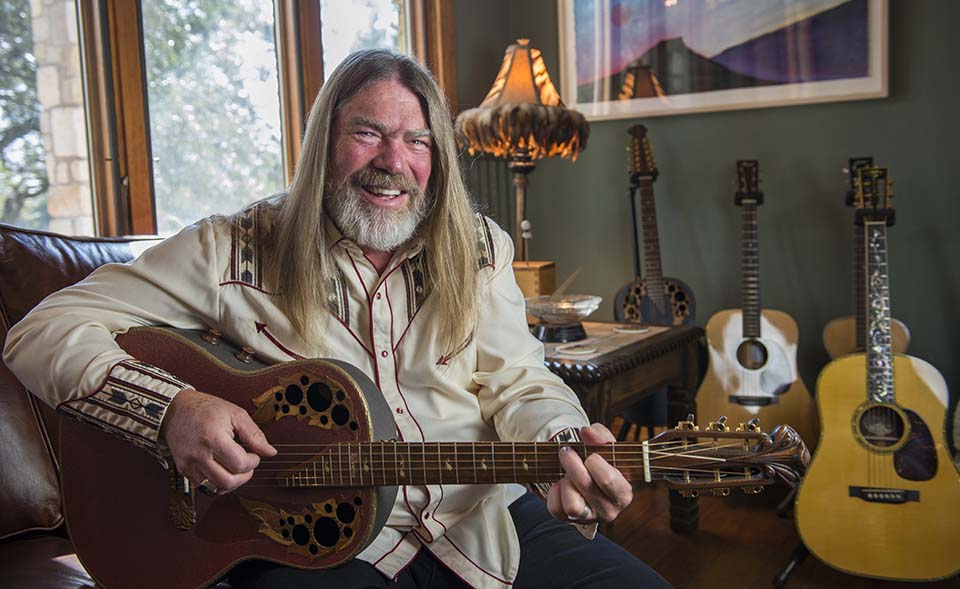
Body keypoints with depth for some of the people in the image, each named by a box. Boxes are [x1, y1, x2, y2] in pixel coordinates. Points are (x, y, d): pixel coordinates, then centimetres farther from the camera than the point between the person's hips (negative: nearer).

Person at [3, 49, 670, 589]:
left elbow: (520, 384, 2)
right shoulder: (236, 250, -4)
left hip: (479, 521, 3)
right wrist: (173, 408, -21)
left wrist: (564, 446, -21)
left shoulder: (479, 250, 6)